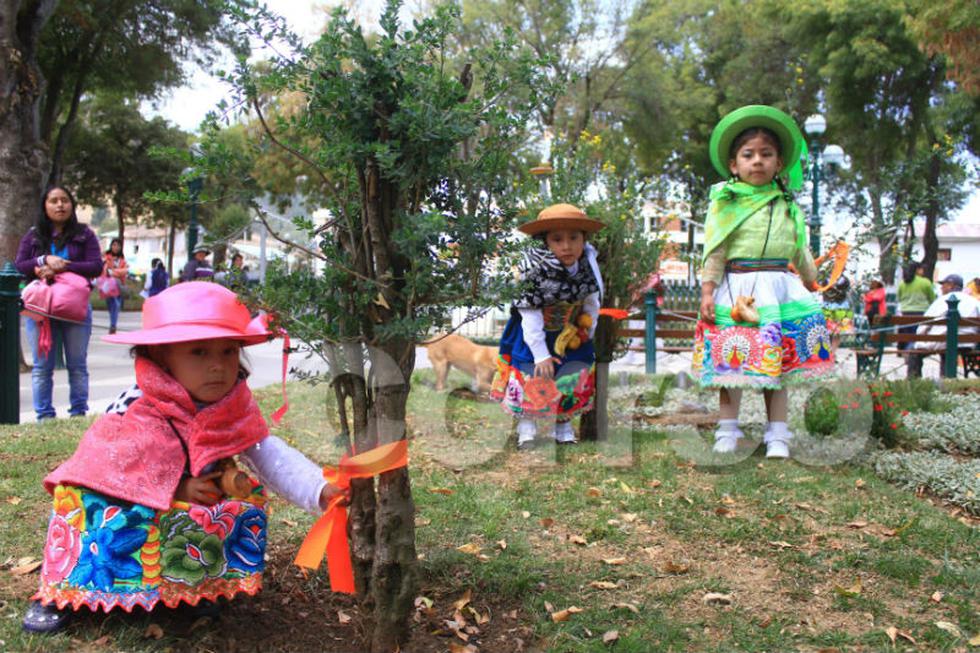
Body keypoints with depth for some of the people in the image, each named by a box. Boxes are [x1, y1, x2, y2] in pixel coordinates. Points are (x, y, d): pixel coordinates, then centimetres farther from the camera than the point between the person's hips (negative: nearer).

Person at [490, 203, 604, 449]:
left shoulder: (588, 265, -16)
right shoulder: (537, 272, -29)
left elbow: (592, 302, 3)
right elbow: (530, 317, -24)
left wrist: (588, 331, 9)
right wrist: (541, 354, -22)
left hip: (571, 334, 4)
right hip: (536, 334, -4)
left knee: (574, 378, 7)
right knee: (532, 377, -5)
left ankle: (563, 424, 25)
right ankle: (526, 426, 13)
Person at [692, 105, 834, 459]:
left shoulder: (788, 207, 12)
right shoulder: (724, 203, 1)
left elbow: (800, 250, 23)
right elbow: (714, 251, -2)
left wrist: (813, 284, 28)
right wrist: (707, 291, -8)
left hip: (778, 289, 3)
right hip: (735, 288, -3)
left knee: (777, 361, 5)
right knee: (732, 360, 0)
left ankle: (777, 434, 14)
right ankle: (728, 430, 13)